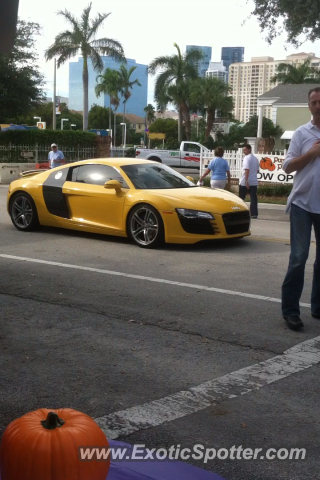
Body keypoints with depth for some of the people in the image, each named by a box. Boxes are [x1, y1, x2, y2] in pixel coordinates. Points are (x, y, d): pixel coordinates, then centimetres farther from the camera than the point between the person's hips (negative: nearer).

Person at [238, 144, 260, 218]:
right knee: (253, 198, 0)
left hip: (245, 182, -6)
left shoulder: (247, 158, -11)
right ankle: (254, 214, -6)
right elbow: (257, 170, 19)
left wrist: (246, 181, -23)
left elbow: (247, 170, -20)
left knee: (241, 198, 6)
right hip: (254, 181, 6)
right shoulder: (256, 158, 13)